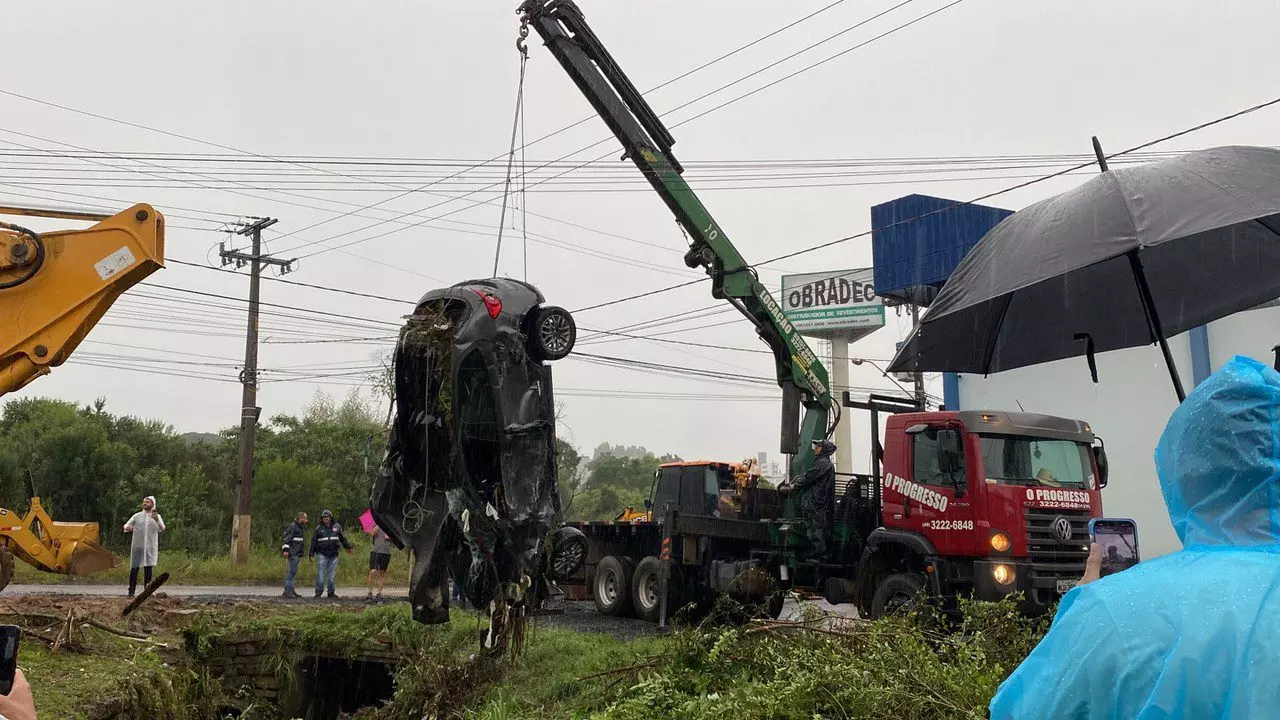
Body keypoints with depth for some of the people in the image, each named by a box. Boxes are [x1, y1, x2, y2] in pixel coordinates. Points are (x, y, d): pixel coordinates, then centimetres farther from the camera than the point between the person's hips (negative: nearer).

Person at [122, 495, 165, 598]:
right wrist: (128, 527, -18)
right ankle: (131, 591, 2)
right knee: (134, 568, -2)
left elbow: (161, 529, -9)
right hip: (137, 546, 1)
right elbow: (126, 525, 7)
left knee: (148, 568, 1)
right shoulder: (137, 516, 10)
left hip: (150, 547, -1)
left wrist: (157, 520, -30)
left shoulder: (157, 516, 6)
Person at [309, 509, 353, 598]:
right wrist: (312, 553, 5)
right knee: (320, 573, -7)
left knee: (332, 574, 4)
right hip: (322, 554, -2)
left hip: (334, 554, 2)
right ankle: (318, 592, -2)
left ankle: (331, 592, 11)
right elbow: (314, 541, 9)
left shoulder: (337, 527, 10)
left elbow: (343, 538, 18)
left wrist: (348, 547, 16)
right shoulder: (319, 528, 7)